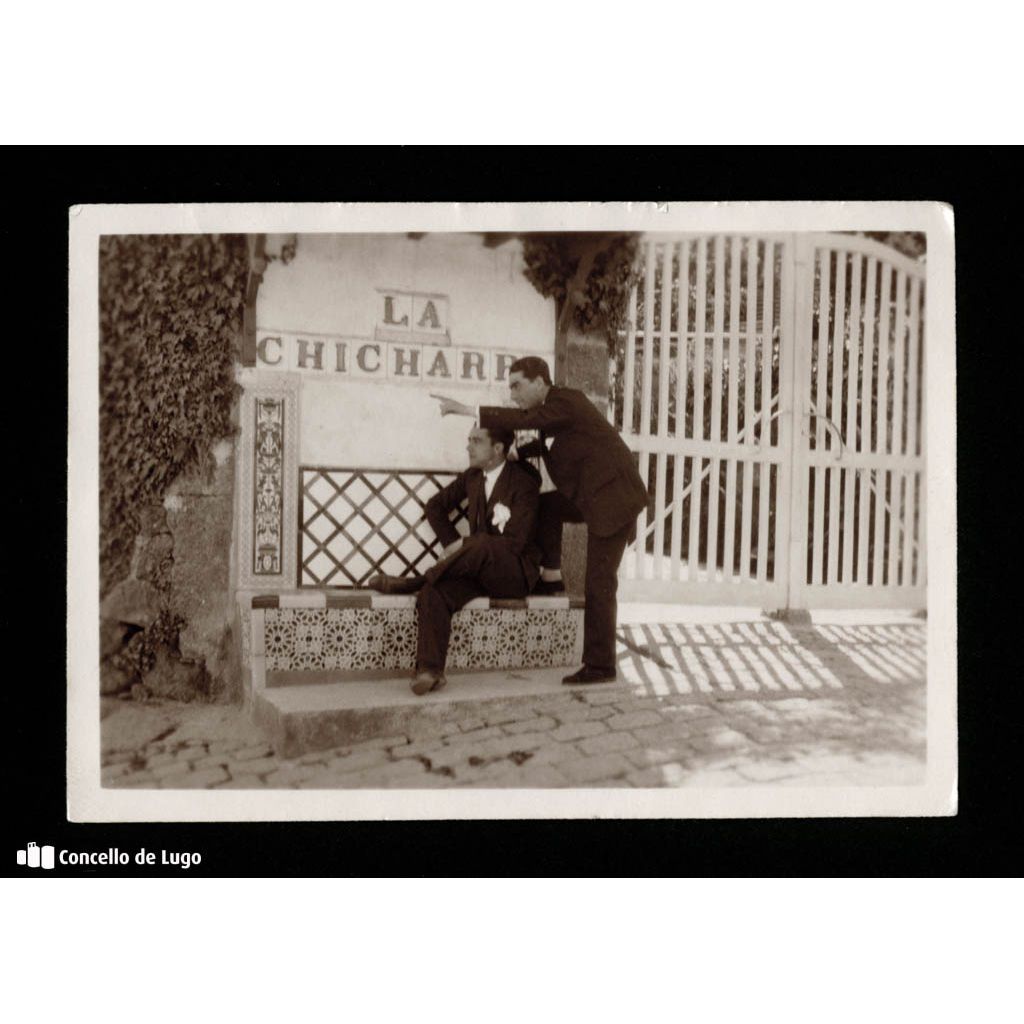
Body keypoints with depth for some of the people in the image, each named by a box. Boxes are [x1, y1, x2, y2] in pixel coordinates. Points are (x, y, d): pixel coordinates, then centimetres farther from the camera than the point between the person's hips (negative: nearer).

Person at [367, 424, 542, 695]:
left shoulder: (524, 484, -13)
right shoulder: (472, 477, 8)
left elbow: (515, 543, -20)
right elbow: (435, 506, 20)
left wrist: (465, 544, -18)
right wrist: (454, 546, 7)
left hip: (516, 573, -5)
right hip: (480, 568, 5)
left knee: (481, 545, -40)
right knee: (434, 593, -27)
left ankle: (414, 582, -24)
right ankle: (430, 670, -33)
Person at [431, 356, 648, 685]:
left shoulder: (565, 402, -17)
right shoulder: (553, 405, 10)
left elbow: (524, 420, -31)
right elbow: (549, 442, 28)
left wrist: (465, 409, -31)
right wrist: (514, 453, 11)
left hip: (613, 497, -9)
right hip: (591, 495, 9)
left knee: (599, 584, -8)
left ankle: (600, 666, -1)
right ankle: (551, 577, 16)